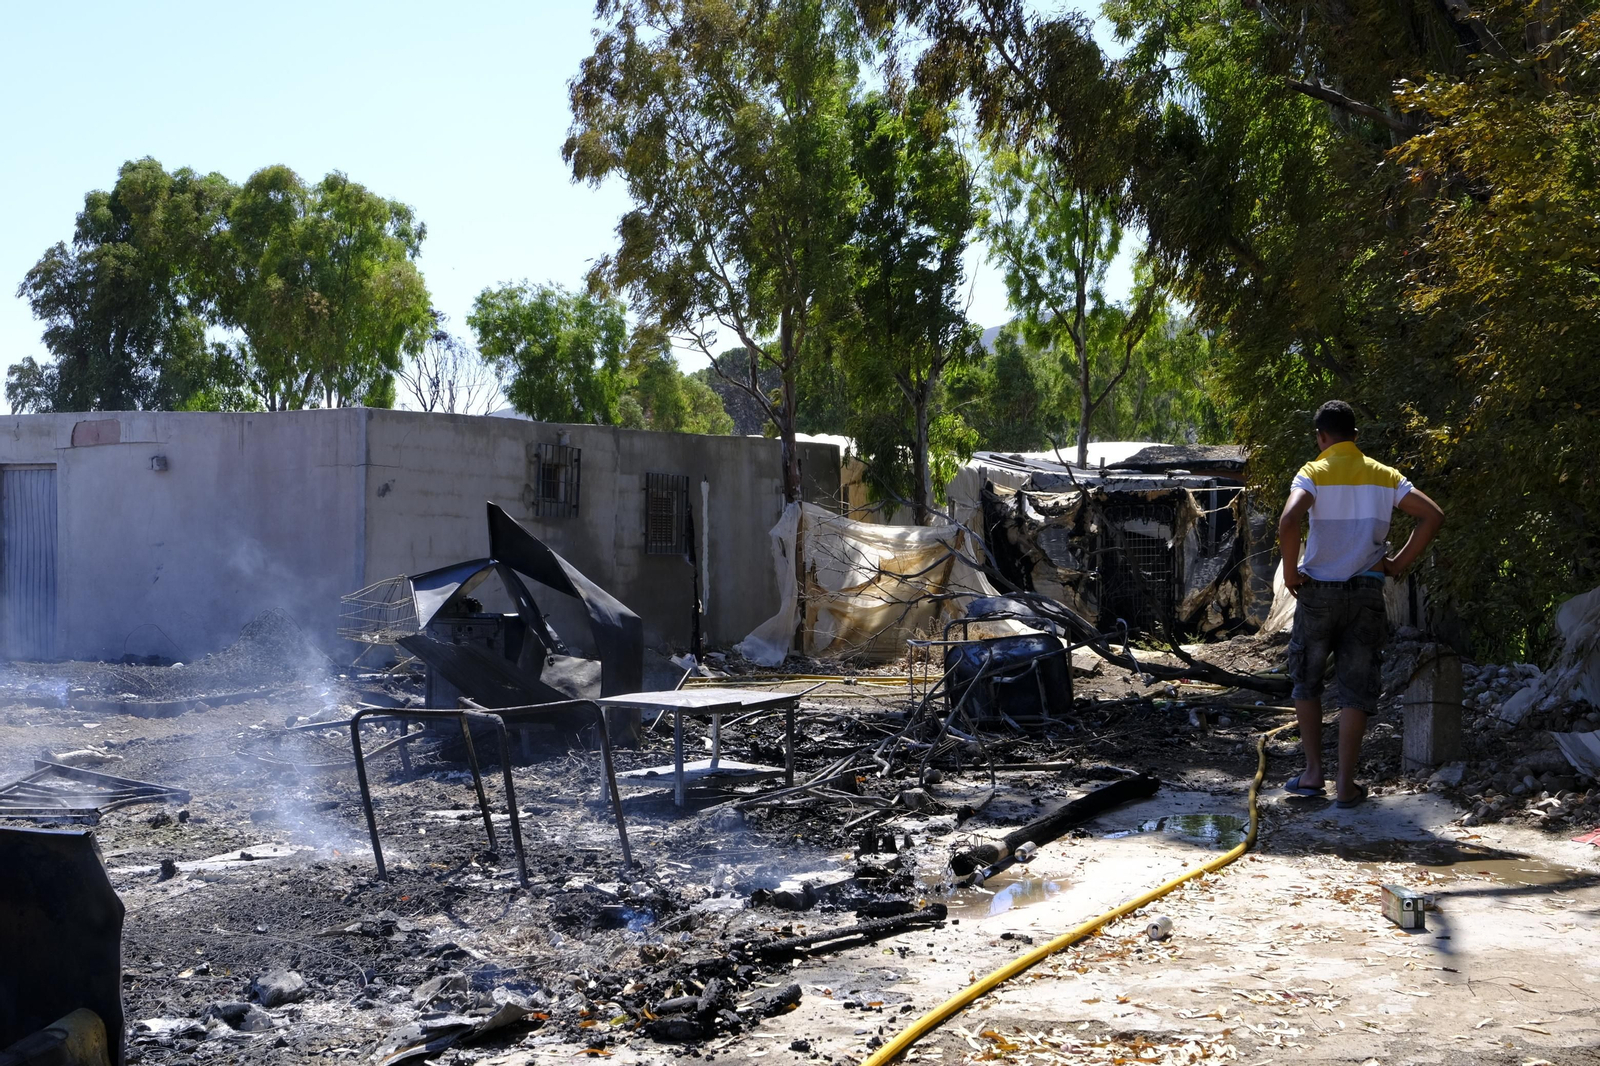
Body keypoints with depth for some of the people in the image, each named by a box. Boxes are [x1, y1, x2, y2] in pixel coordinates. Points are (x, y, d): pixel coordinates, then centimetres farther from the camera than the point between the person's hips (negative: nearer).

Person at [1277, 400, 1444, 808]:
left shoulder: (1314, 472, -7)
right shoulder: (1384, 476, 6)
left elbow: (1288, 521, -25)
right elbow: (1432, 515, 0)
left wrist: (1291, 572, -12)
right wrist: (1398, 564, 3)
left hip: (1318, 592, -2)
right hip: (1366, 592, 2)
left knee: (1306, 682, 15)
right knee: (1355, 690, 6)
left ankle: (1312, 773, 14)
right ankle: (1346, 785, 5)